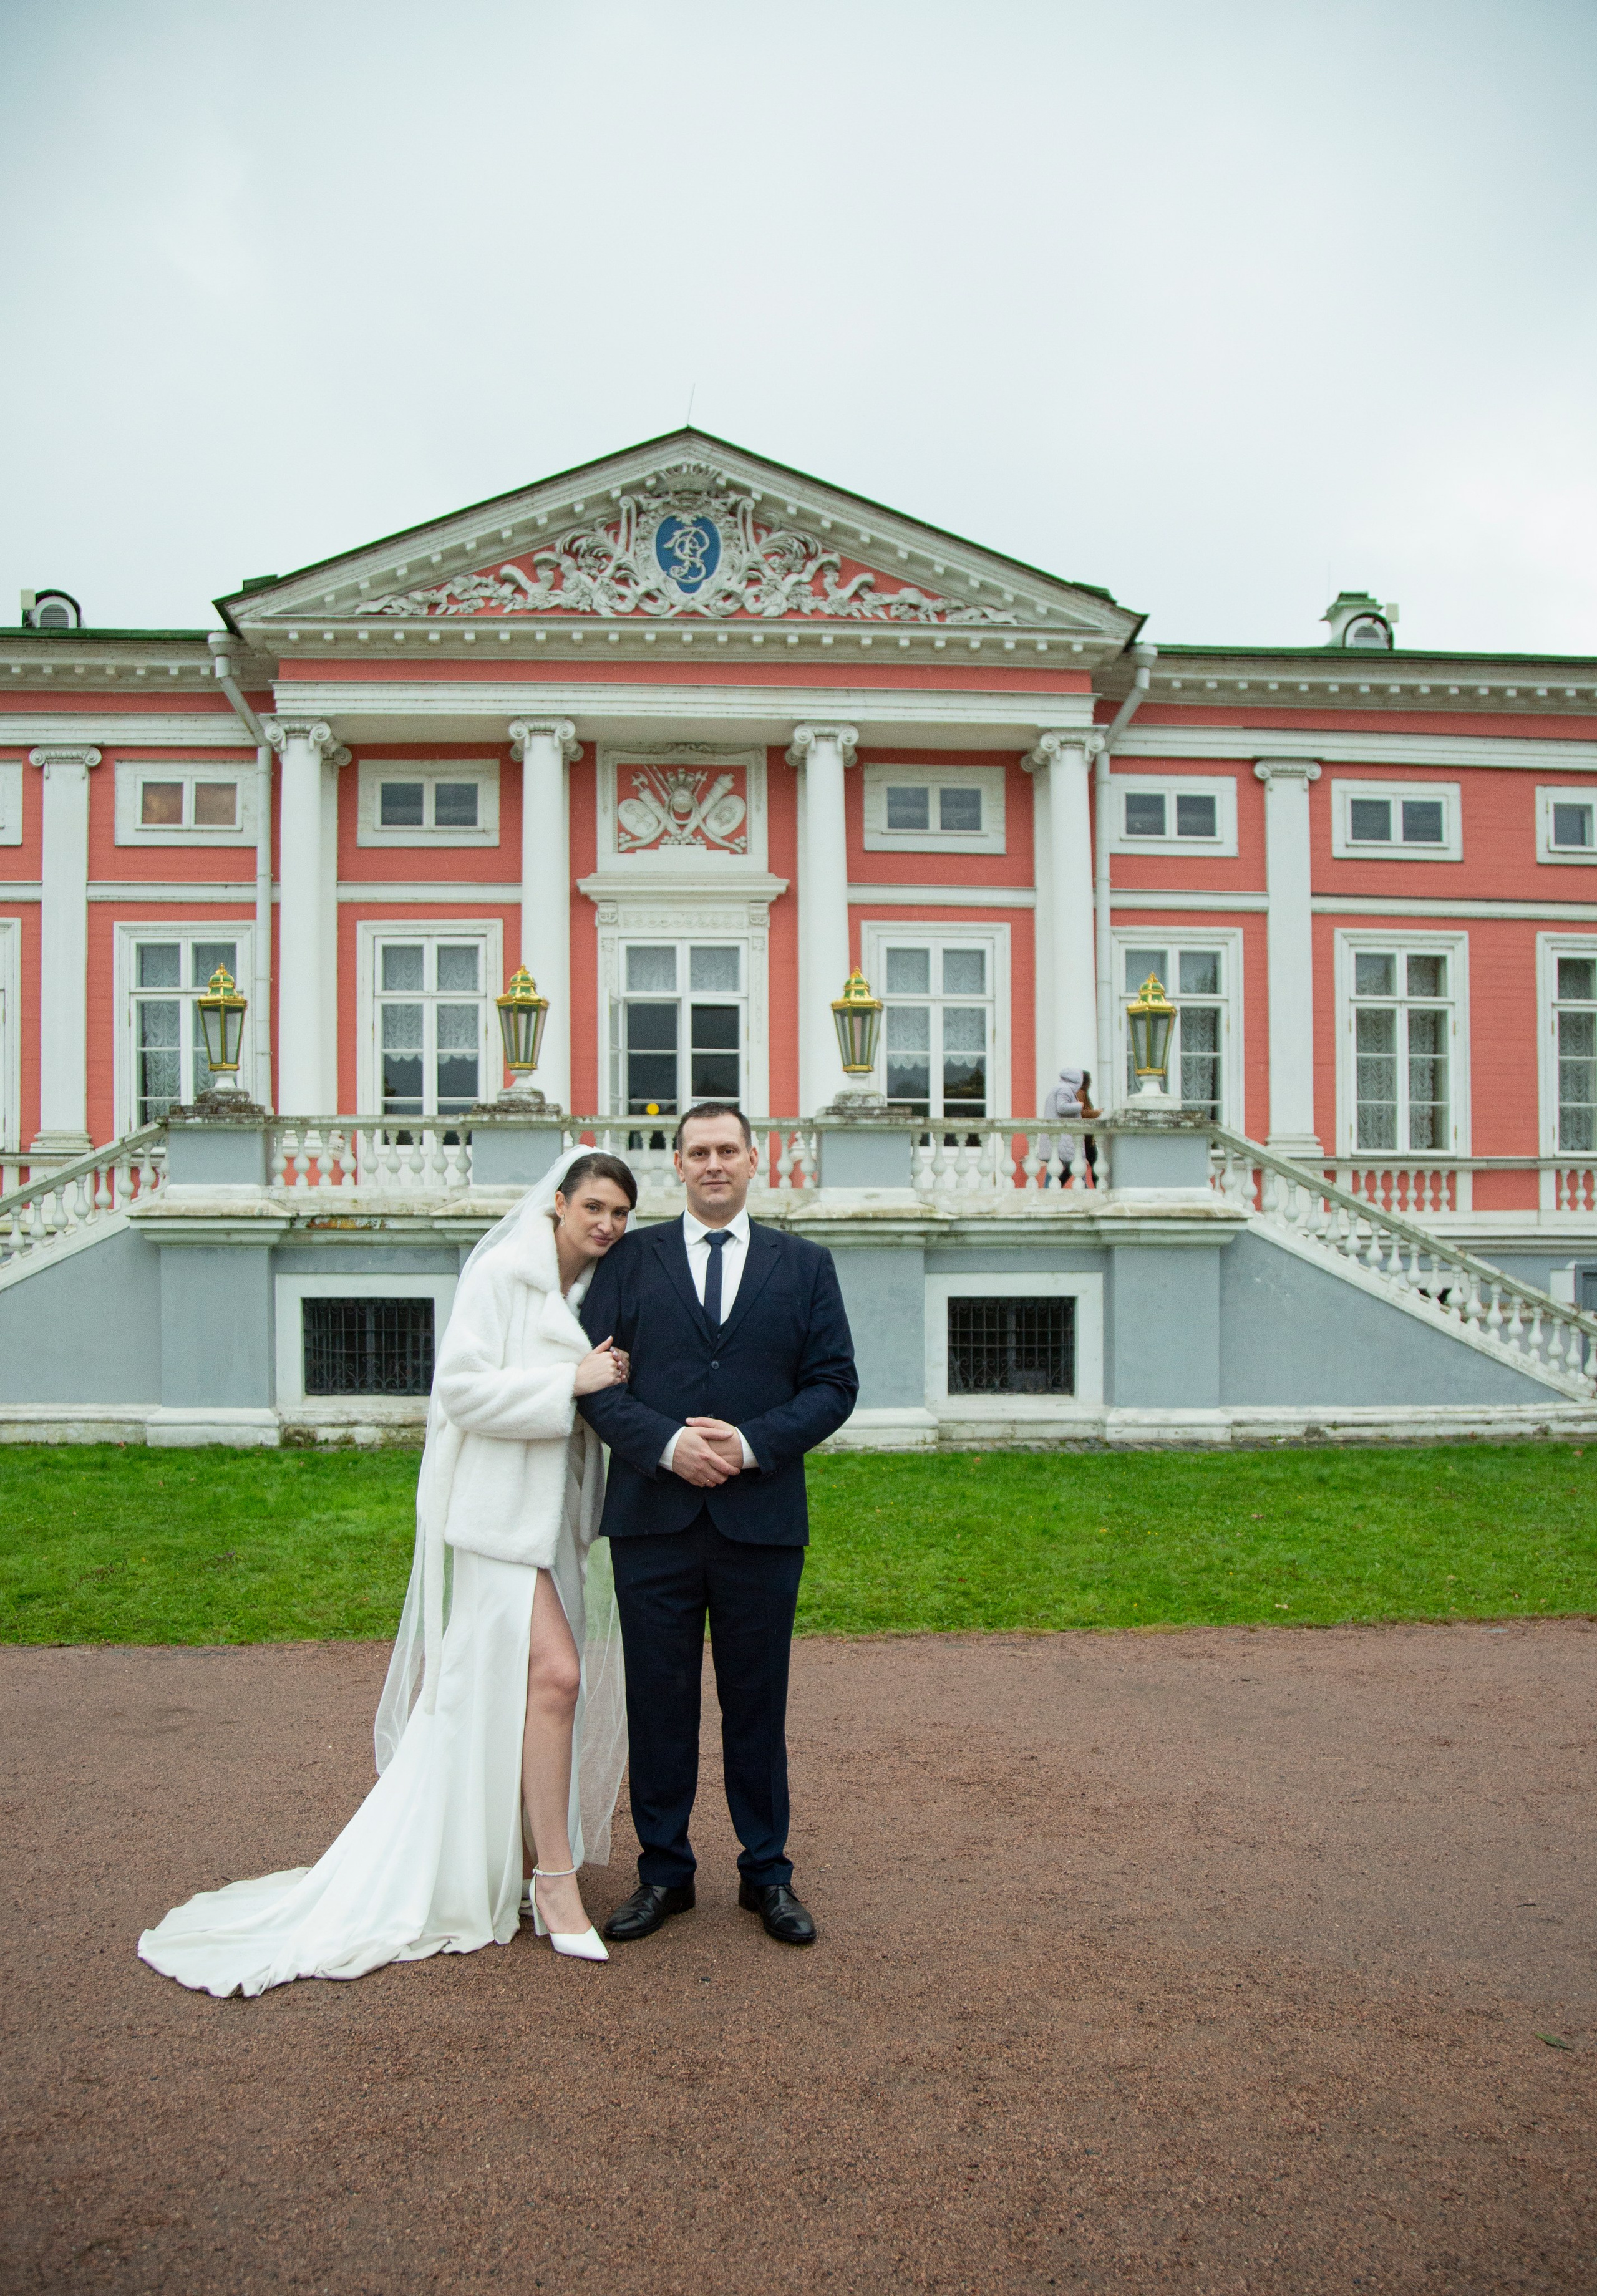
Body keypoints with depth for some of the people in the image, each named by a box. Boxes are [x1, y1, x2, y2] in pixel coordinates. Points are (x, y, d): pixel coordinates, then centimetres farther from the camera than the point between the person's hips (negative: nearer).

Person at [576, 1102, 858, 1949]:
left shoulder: (804, 1265, 8)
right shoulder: (629, 1260, 7)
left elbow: (834, 1383, 2)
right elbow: (595, 1380, 0)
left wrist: (752, 1443, -12)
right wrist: (668, 1443, -15)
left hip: (761, 1520, 0)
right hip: (654, 1519, 0)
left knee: (758, 1704, 10)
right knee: (659, 1702, 9)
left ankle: (767, 1874, 26)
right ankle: (664, 1872, 25)